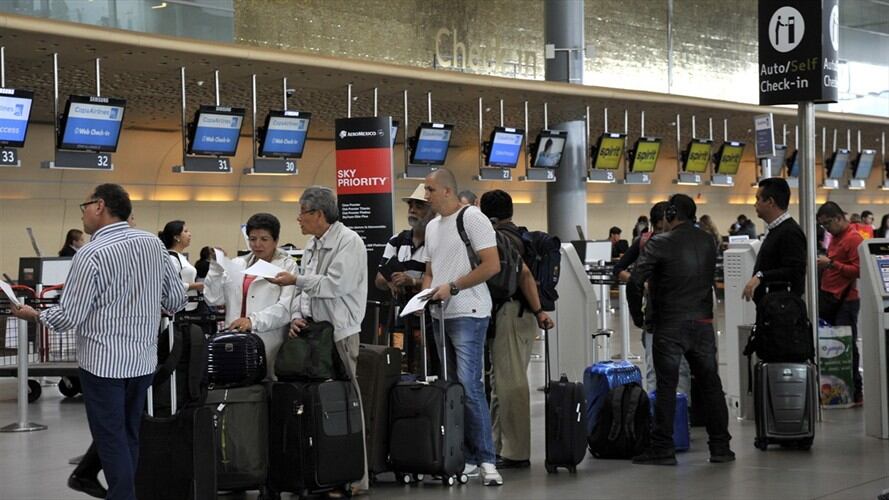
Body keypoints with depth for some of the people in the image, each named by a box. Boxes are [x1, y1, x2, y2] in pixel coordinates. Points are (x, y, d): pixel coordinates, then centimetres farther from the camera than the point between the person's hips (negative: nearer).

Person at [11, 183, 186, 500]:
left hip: (103, 360, -6)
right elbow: (176, 300, 5)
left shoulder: (91, 254, -17)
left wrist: (34, 315, 4)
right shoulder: (153, 243, 0)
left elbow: (68, 318, -14)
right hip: (143, 359, 6)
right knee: (127, 434, 17)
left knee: (111, 437, 3)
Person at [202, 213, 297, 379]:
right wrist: (215, 266, 5)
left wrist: (253, 321, -20)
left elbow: (286, 307, -9)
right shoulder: (236, 264, 17)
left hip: (269, 345, -3)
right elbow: (213, 299, 15)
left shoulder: (287, 266, 4)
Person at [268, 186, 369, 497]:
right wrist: (297, 314, 1)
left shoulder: (348, 242, -7)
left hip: (341, 332, -8)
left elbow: (335, 285, -17)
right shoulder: (312, 246, 18)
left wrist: (296, 281, -11)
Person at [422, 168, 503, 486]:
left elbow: (492, 265, -13)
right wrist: (426, 293, 5)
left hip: (467, 314, -8)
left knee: (469, 386, -14)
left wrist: (453, 287, -13)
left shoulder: (472, 218, -7)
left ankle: (486, 460, -11)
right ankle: (467, 459, 10)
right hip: (440, 315, 8)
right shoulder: (432, 226, 18)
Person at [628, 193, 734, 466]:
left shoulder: (660, 243, -10)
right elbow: (710, 277, 13)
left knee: (666, 387, 0)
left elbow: (635, 282, -14)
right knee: (711, 385, 9)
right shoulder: (707, 241, 6)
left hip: (670, 325, -4)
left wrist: (638, 315, -2)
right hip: (703, 323, 4)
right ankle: (720, 446, 12)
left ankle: (662, 448, 1)